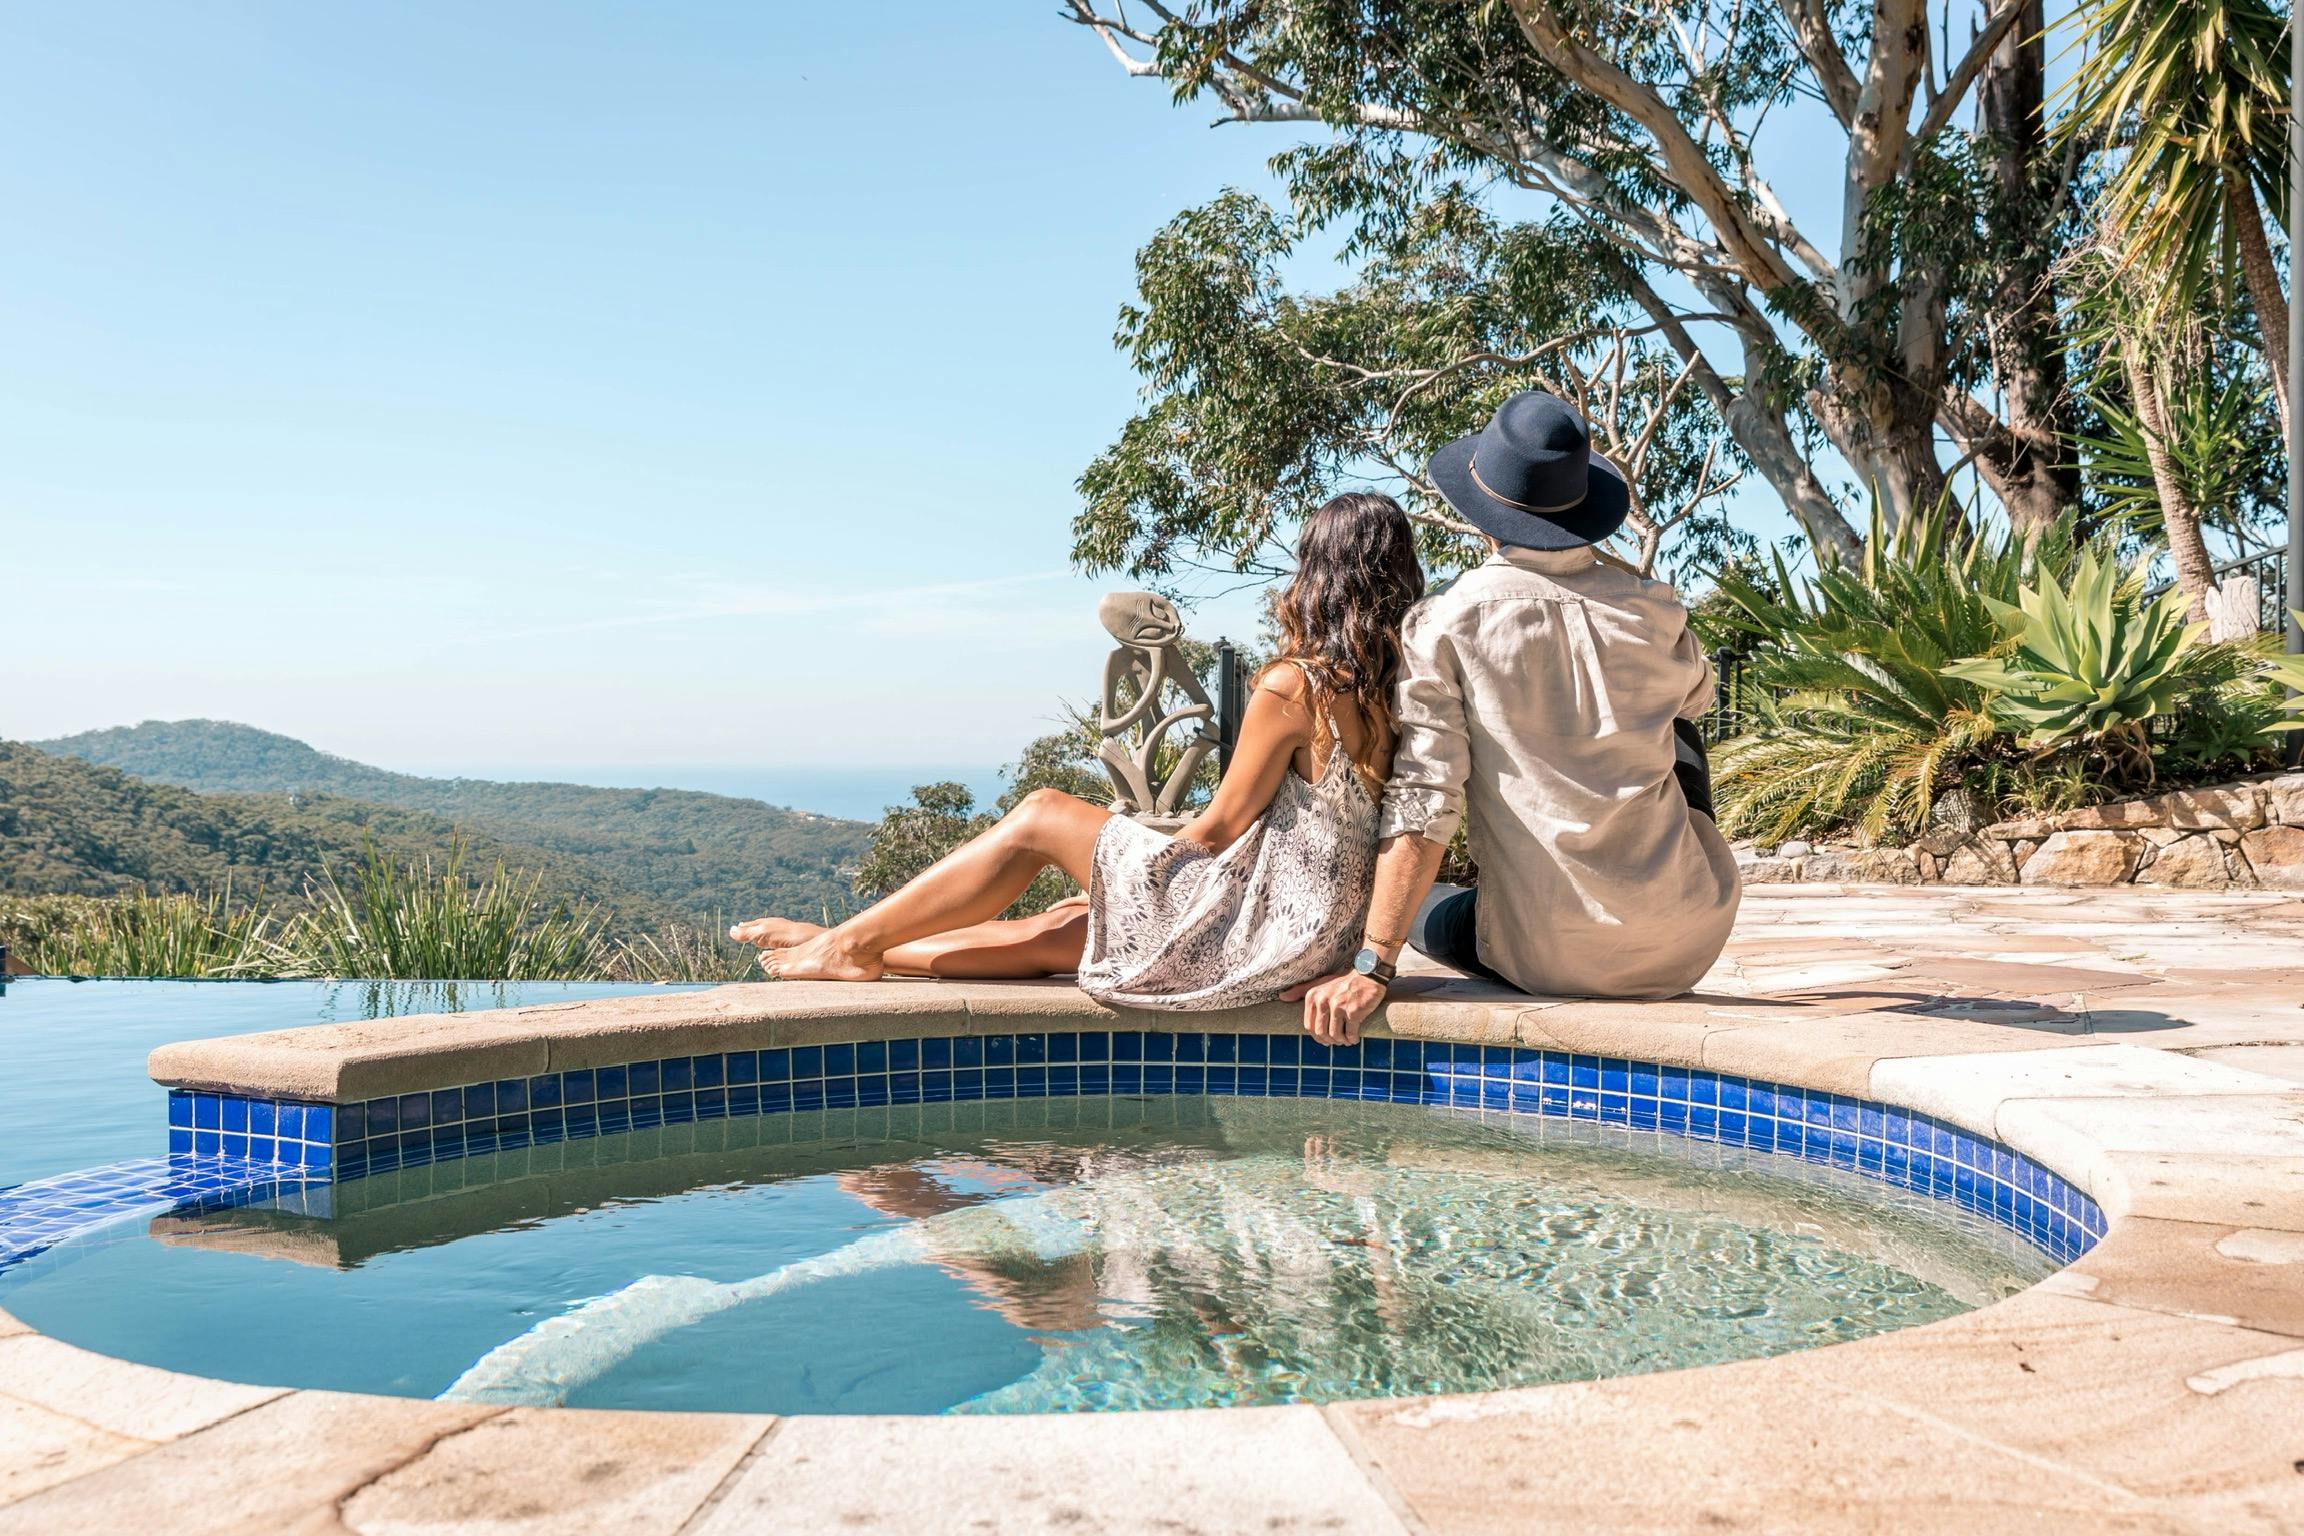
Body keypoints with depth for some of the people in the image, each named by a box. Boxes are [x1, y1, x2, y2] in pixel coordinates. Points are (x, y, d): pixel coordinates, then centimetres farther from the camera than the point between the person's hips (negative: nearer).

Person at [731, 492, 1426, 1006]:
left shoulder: (1294, 685, -15)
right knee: (1053, 932, 16)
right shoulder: (1396, 687, 6)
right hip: (1323, 927, 8)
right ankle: (871, 954, 26)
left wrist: (1122, 875, 7)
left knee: (1042, 817, 2)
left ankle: (852, 941, 11)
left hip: (1262, 923, -8)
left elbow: (1221, 827, -10)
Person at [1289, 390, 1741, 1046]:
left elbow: (1421, 803, -17)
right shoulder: (1653, 610, -2)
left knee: (1428, 913, 32)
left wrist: (1372, 967, -15)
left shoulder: (1443, 623, -11)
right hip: (1686, 948, 1)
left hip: (1553, 961, -1)